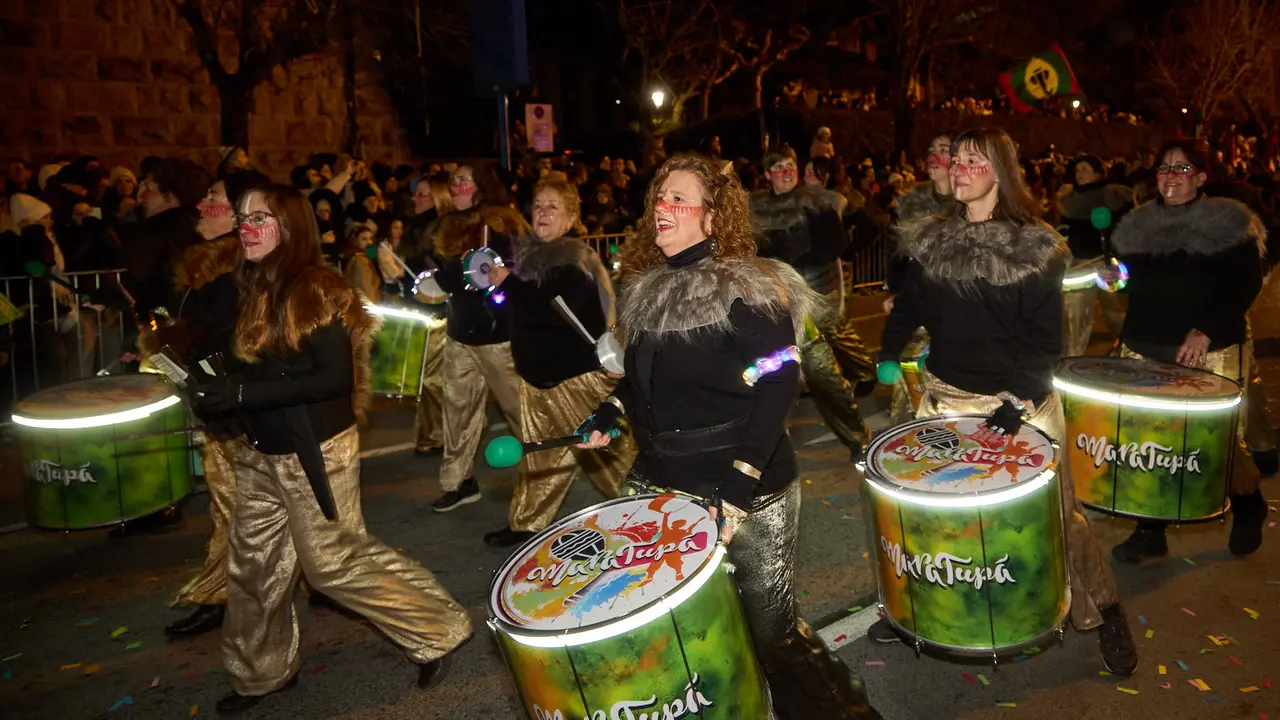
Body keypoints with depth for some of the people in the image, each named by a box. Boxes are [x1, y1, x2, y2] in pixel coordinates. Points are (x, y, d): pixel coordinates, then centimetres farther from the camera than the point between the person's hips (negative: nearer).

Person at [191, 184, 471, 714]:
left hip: (314, 454, -8)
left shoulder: (316, 291, -17)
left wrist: (244, 394, -24)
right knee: (253, 565, 16)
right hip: (261, 453, 8)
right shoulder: (255, 290, 8)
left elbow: (336, 377, -23)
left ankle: (436, 630, 18)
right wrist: (219, 388, -3)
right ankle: (260, 671, 37)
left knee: (333, 563, 1)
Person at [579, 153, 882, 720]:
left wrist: (738, 486, -24)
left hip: (745, 488, -6)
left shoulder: (746, 289, -14)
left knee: (766, 626, 7)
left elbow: (779, 385, -20)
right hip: (659, 480, 7)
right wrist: (606, 417, 8)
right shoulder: (647, 287, 8)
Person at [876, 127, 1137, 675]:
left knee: (1055, 510, 5)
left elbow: (1046, 335, -9)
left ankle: (1103, 613, 27)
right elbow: (908, 307, 11)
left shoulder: (1034, 246, -7)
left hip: (1020, 400, -3)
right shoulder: (931, 241, 5)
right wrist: (887, 357, -1)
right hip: (946, 395, 4)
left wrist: (1023, 394, -18)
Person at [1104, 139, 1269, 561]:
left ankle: (1249, 509, 31)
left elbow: (1247, 287, -8)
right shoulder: (1137, 225, 10)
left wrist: (1206, 332, -18)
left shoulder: (1229, 221, -2)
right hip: (1144, 348, 4)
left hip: (1212, 351, -4)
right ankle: (1150, 531, 16)